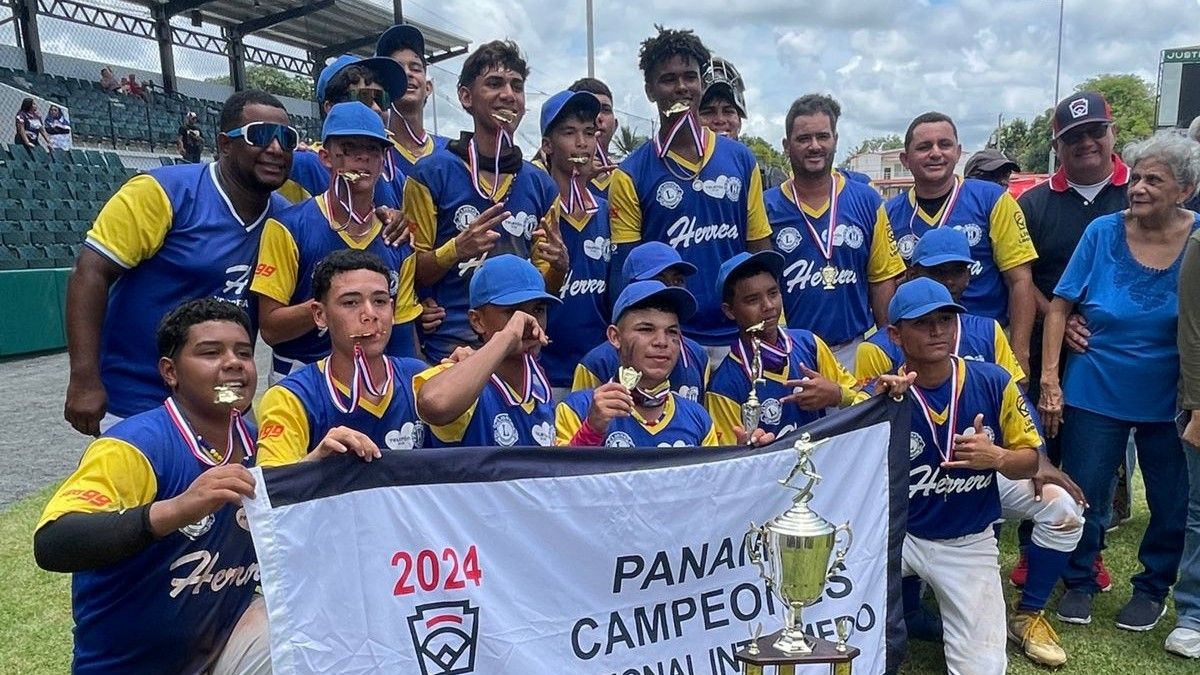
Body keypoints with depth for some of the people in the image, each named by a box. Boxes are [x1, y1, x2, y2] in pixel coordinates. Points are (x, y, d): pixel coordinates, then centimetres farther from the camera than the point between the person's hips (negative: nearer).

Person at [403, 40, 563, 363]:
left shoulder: (542, 185, 8)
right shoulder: (432, 173, -4)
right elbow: (413, 274, -2)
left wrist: (559, 266, -8)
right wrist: (456, 249, -20)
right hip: (449, 352, -4)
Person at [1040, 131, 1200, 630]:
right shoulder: (1103, 232, -7)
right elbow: (1059, 307, -4)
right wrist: (1050, 380, -8)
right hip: (1095, 395, 0)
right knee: (1084, 497, 8)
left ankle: (1152, 589, 35)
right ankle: (1079, 583, 30)